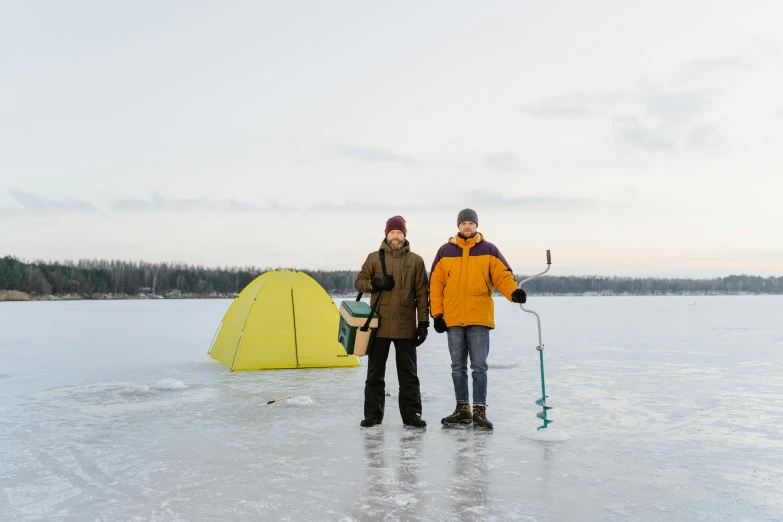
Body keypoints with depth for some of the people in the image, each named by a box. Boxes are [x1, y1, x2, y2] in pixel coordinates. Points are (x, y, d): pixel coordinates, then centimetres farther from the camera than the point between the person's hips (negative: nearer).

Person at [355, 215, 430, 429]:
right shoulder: (374, 258, 6)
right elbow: (359, 282, 9)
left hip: (406, 327, -1)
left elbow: (422, 294, 4)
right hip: (379, 325, 1)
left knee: (408, 373, 5)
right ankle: (373, 414, 15)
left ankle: (411, 414, 13)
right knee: (375, 372, 6)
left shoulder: (416, 261, 4)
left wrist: (423, 323, -1)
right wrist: (375, 283, -12)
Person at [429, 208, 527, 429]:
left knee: (479, 367, 0)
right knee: (458, 367, 9)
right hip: (453, 319, 2)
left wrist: (514, 292, -25)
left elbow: (503, 275, -4)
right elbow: (436, 284, 7)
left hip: (479, 318, -2)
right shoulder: (445, 251, 8)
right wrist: (437, 314, 1)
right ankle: (463, 409, 20)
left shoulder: (489, 250, 5)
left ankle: (479, 411, 7)